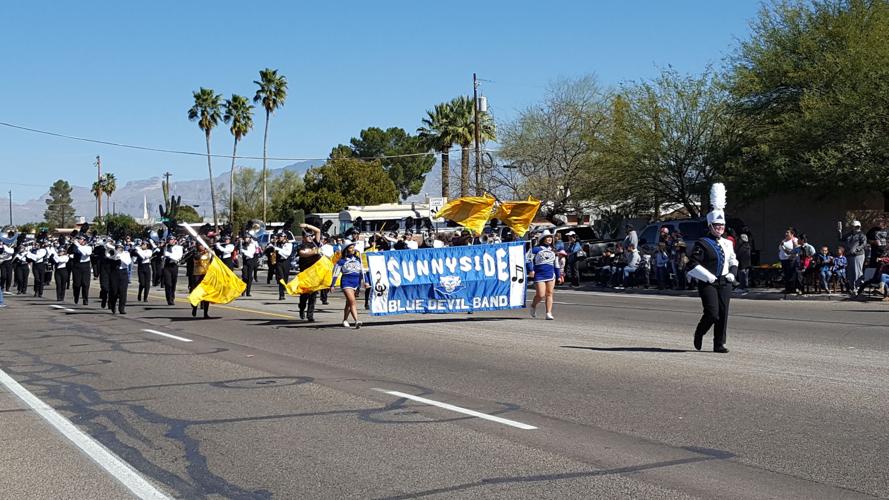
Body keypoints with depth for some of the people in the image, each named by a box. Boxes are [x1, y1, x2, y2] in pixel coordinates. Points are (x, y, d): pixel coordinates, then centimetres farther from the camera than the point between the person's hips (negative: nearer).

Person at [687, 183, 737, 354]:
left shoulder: (727, 244, 14)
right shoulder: (702, 244, -5)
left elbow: (734, 261, 25)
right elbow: (692, 265, -10)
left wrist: (732, 273, 5)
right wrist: (709, 277, -15)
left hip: (724, 283, 6)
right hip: (707, 284, -6)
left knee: (723, 314, 1)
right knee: (712, 313, -13)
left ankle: (719, 344, 9)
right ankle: (699, 334, 14)